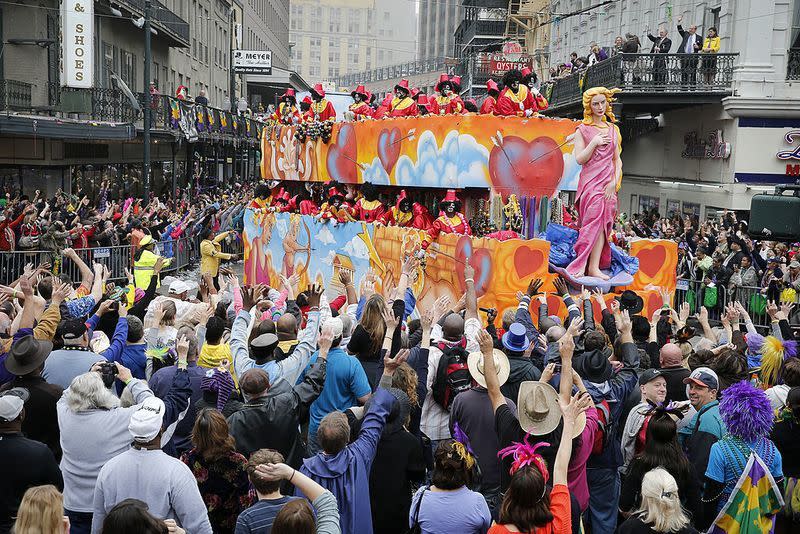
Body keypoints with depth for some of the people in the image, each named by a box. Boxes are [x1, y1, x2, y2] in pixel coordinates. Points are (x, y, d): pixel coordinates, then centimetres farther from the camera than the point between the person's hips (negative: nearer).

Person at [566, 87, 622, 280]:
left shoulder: (613, 129, 15)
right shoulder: (583, 129, 3)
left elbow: (617, 159, 12)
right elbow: (580, 159, -4)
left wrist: (614, 181, -1)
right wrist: (594, 143, -14)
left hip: (609, 184, 4)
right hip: (591, 182, -4)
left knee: (603, 223, -3)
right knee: (594, 221, -14)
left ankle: (594, 267, -6)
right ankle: (583, 265, -11)